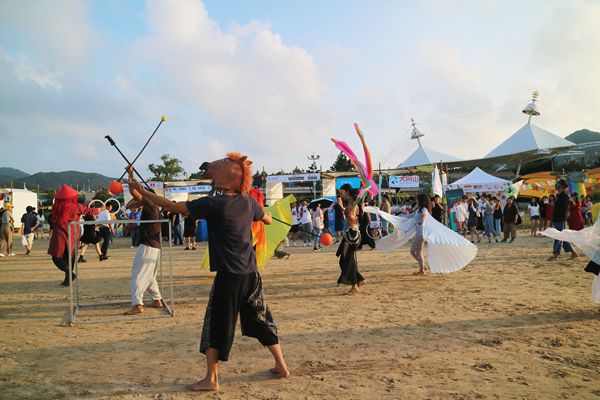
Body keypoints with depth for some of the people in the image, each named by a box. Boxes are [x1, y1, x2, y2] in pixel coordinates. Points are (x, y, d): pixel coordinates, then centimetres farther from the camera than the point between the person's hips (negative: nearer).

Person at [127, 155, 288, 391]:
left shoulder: (213, 204, -13)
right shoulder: (248, 201, 3)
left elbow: (173, 207, -11)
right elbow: (268, 220, 20)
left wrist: (142, 192, -3)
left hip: (228, 276, -6)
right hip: (251, 274, 6)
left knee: (216, 326, 7)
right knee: (261, 320, 18)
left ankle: (211, 379, 15)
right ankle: (281, 366, 26)